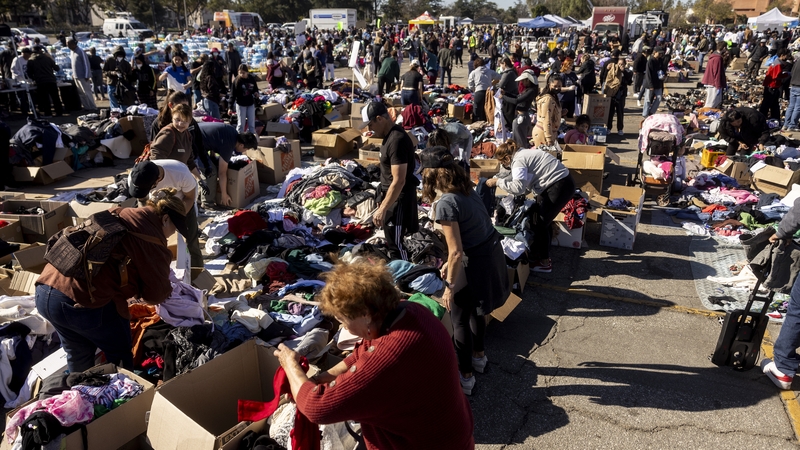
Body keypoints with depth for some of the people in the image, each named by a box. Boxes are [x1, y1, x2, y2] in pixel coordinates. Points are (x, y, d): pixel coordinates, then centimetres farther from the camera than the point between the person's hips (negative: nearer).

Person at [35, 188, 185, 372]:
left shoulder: (115, 214, 16)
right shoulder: (152, 237, -7)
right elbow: (156, 294, 0)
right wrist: (167, 290, 22)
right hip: (84, 302, -8)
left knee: (78, 355, 30)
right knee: (120, 355, 18)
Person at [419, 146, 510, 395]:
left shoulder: (445, 203, -24)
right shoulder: (466, 189, 2)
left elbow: (457, 252, -24)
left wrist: (449, 286, -13)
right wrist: (451, 263, 15)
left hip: (475, 263, -9)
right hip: (492, 253, 9)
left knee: (460, 320, 12)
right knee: (475, 311, 29)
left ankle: (465, 377, 27)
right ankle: (478, 356, 51)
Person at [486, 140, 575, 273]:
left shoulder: (518, 160, -15)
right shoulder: (523, 154, 15)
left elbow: (518, 187, -27)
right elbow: (527, 183, 20)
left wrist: (497, 181, -18)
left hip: (560, 186, -10)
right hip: (560, 182, 10)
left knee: (539, 222, -1)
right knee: (543, 220, 17)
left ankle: (544, 262, 7)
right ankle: (542, 255, 27)